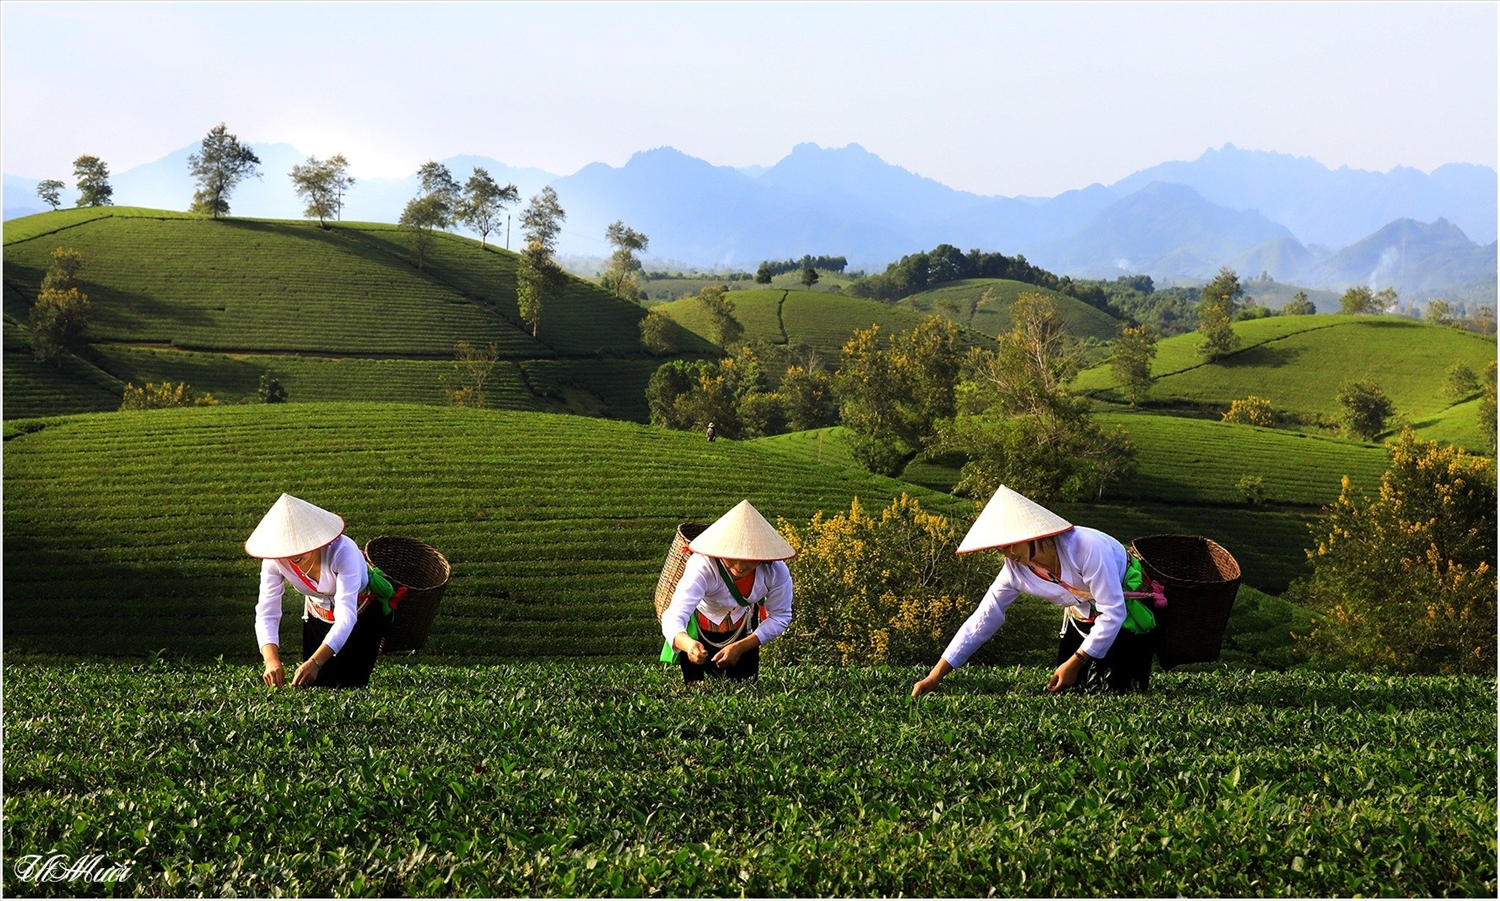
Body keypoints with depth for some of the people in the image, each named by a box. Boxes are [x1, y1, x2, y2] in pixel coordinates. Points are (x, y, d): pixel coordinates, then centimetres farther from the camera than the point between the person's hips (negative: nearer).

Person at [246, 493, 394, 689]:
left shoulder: (342, 551, -38)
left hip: (361, 612, -4)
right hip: (317, 616, 4)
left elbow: (346, 616, -42)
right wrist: (271, 660, -47)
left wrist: (315, 662, -54)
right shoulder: (274, 560, -25)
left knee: (349, 686, -9)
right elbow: (266, 613, -28)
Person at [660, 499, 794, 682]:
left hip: (743, 631, 3)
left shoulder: (776, 571, -32)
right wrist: (688, 644, -75)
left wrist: (740, 647, -27)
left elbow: (780, 617, -17)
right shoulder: (703, 568, -42)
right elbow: (674, 616, -52)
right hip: (699, 635, -3)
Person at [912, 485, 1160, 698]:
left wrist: (1075, 662, -29)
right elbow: (981, 621, -13)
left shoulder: (1086, 548, -35)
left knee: (1114, 689, -16)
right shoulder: (1016, 571, -18)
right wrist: (934, 677, -17)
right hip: (1083, 616, 5)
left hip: (1128, 607, -5)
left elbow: (1113, 612, -31)